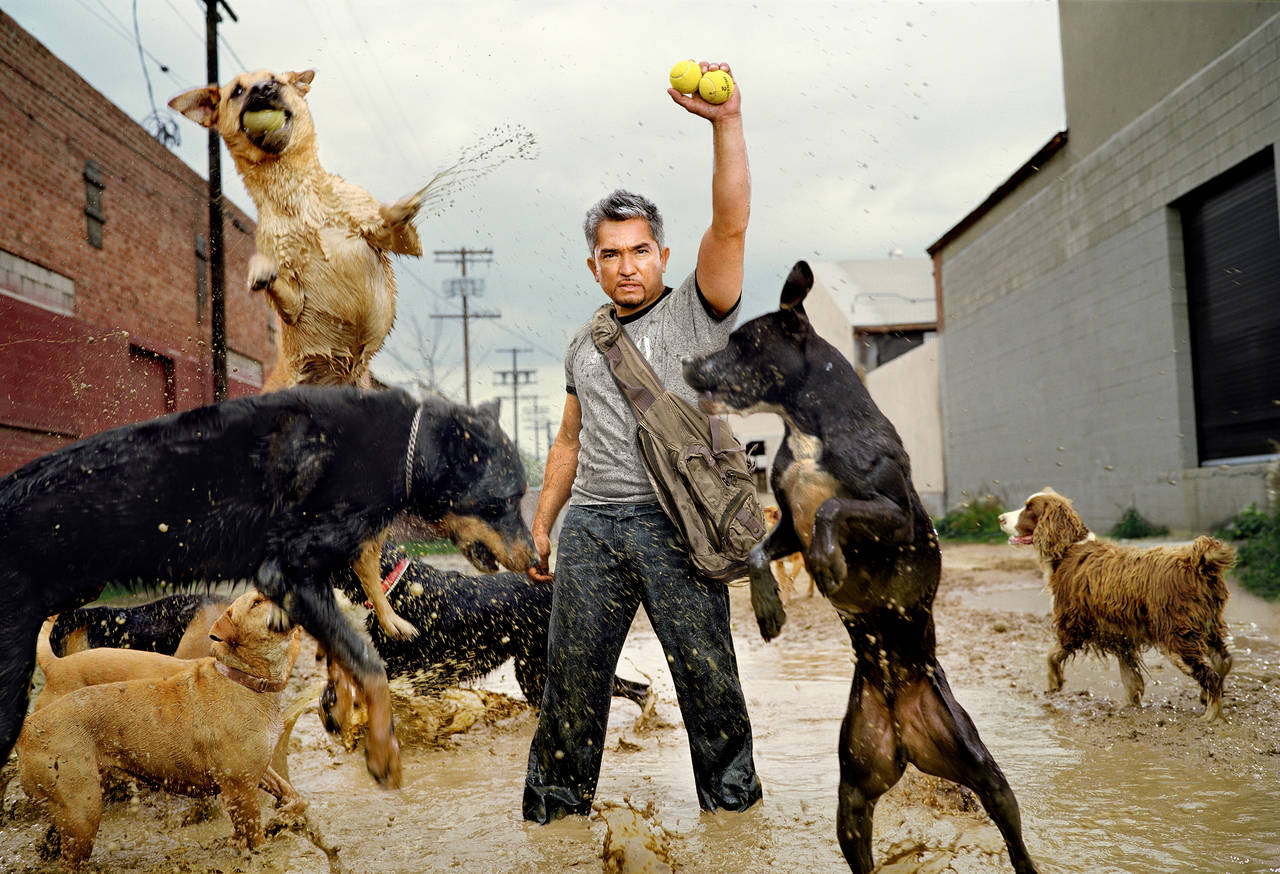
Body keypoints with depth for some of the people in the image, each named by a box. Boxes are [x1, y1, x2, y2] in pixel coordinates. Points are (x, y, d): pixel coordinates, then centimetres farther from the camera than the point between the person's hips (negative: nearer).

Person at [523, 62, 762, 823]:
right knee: (573, 680, 5)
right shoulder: (586, 346, 20)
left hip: (674, 522, -4)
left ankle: (734, 800, 12)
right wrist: (540, 524, 21)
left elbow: (731, 223, -9)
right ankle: (553, 807, 17)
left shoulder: (696, 312, 6)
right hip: (590, 527, 4)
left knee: (707, 674, -2)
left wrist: (726, 123, -20)